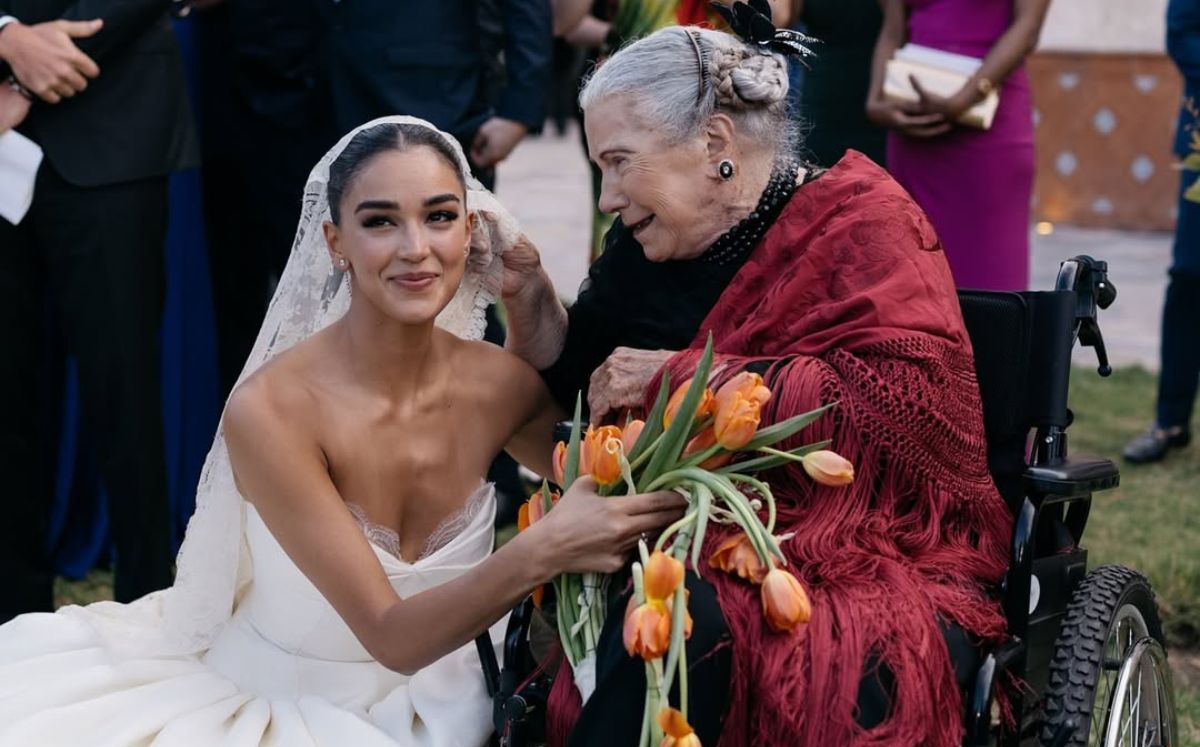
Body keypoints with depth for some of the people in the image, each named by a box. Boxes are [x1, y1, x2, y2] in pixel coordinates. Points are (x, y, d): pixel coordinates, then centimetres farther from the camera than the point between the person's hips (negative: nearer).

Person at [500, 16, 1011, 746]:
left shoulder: (860, 221, -5)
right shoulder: (650, 249, 13)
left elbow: (906, 405, -20)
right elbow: (564, 392, 24)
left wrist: (680, 377, -17)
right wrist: (526, 286, 5)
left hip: (879, 563, -4)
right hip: (703, 560, 5)